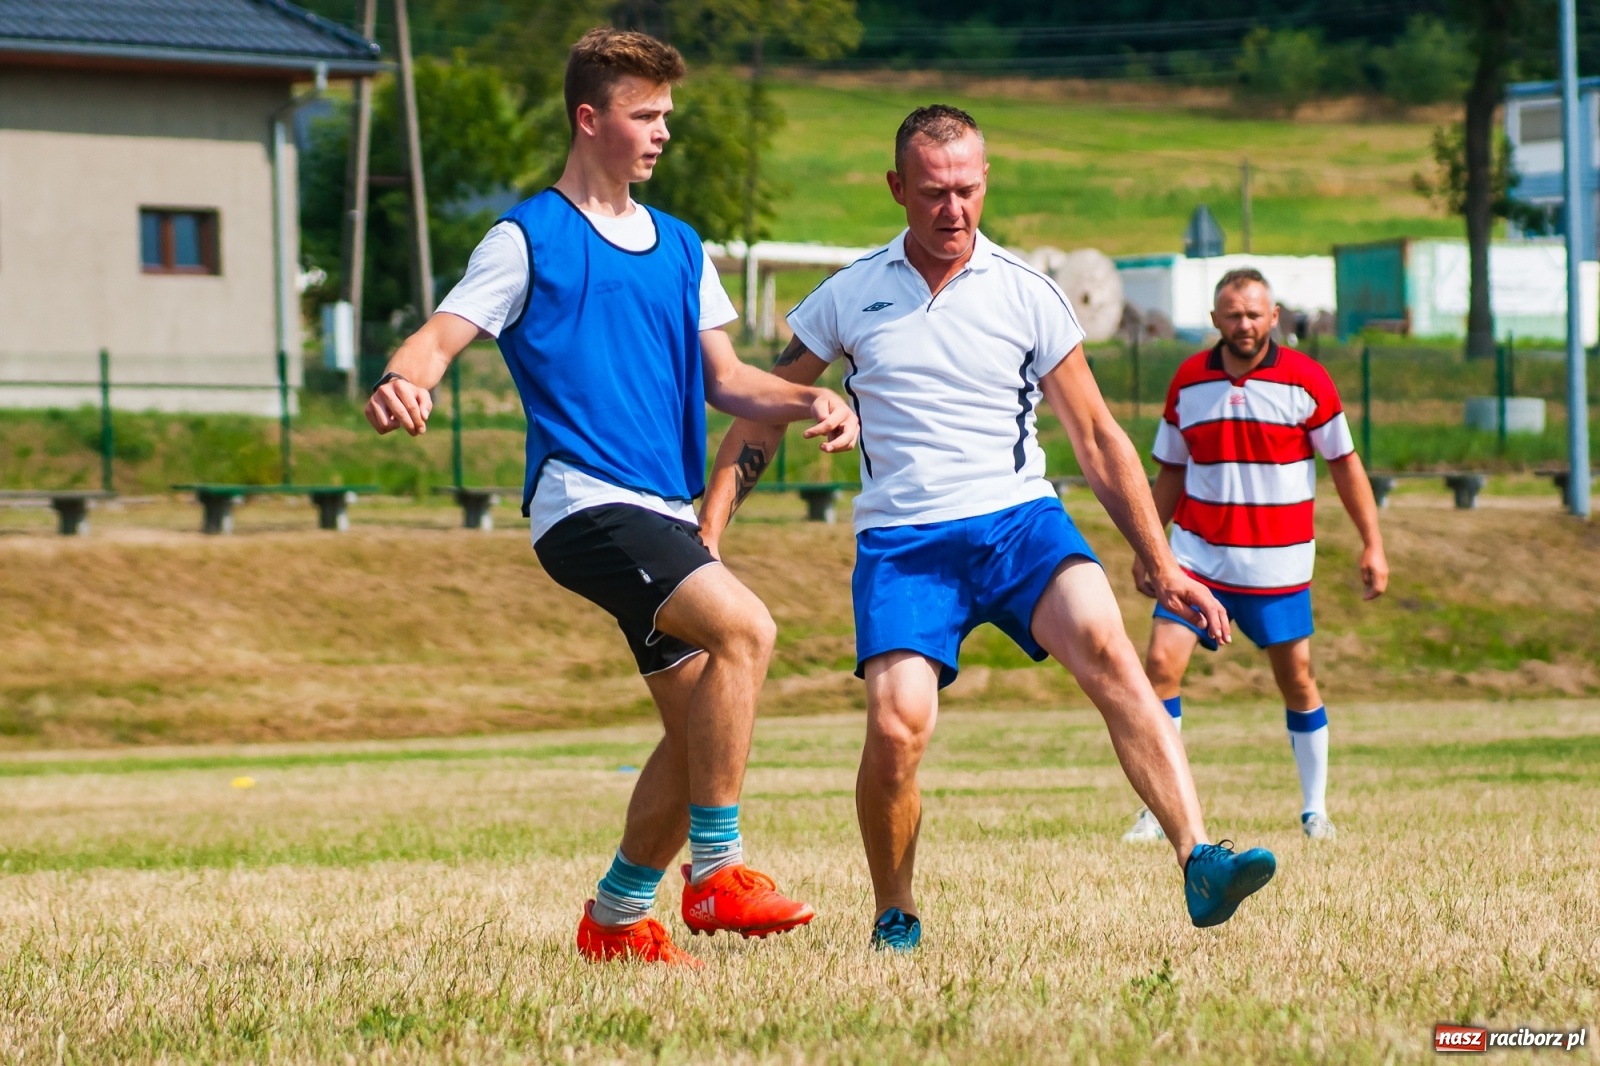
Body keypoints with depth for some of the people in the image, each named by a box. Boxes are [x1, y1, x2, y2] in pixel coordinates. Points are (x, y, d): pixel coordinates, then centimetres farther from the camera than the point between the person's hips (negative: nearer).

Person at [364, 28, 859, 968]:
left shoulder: (679, 248, 19)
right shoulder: (530, 239, 0)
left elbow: (723, 378, 18)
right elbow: (443, 336, -7)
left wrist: (807, 402, -1)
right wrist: (403, 382, -30)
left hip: (667, 516, 8)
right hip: (586, 501, -8)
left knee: (701, 727, 5)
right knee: (744, 627, -26)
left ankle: (617, 917, 20)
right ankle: (717, 869, -21)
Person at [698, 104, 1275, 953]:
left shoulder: (1027, 295, 5)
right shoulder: (849, 296, 7)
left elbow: (1098, 438, 9)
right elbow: (760, 415, 15)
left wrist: (1164, 568, 6)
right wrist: (705, 537, 6)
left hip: (1021, 522, 0)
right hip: (901, 540, 0)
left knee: (1104, 644, -28)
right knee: (897, 724, -22)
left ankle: (1200, 865, -37)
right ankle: (894, 917, 3)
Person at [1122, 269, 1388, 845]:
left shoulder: (1306, 380, -4)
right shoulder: (1188, 382, 3)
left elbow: (1344, 463, 3)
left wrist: (1372, 543, -1)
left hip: (1278, 561, -2)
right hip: (1197, 553, 2)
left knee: (1297, 678, 2)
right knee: (1161, 662, -11)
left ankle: (1315, 810, 16)